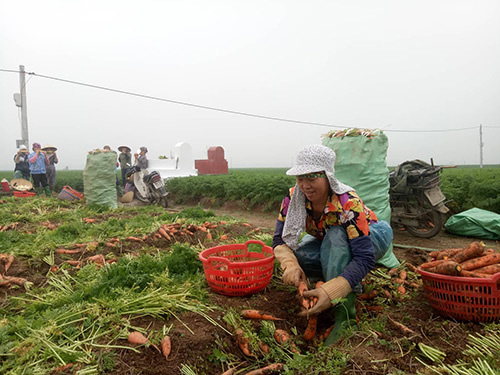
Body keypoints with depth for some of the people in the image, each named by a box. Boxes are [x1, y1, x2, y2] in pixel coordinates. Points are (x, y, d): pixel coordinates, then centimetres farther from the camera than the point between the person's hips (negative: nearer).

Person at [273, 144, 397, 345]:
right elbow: (280, 239, -19)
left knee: (335, 235, -37)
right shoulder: (293, 198, -22)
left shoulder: (348, 204, -36)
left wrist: (330, 292, -50)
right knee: (296, 255, -24)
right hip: (331, 245, 5)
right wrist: (290, 265, -41)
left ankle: (345, 309, -29)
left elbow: (365, 257, -38)